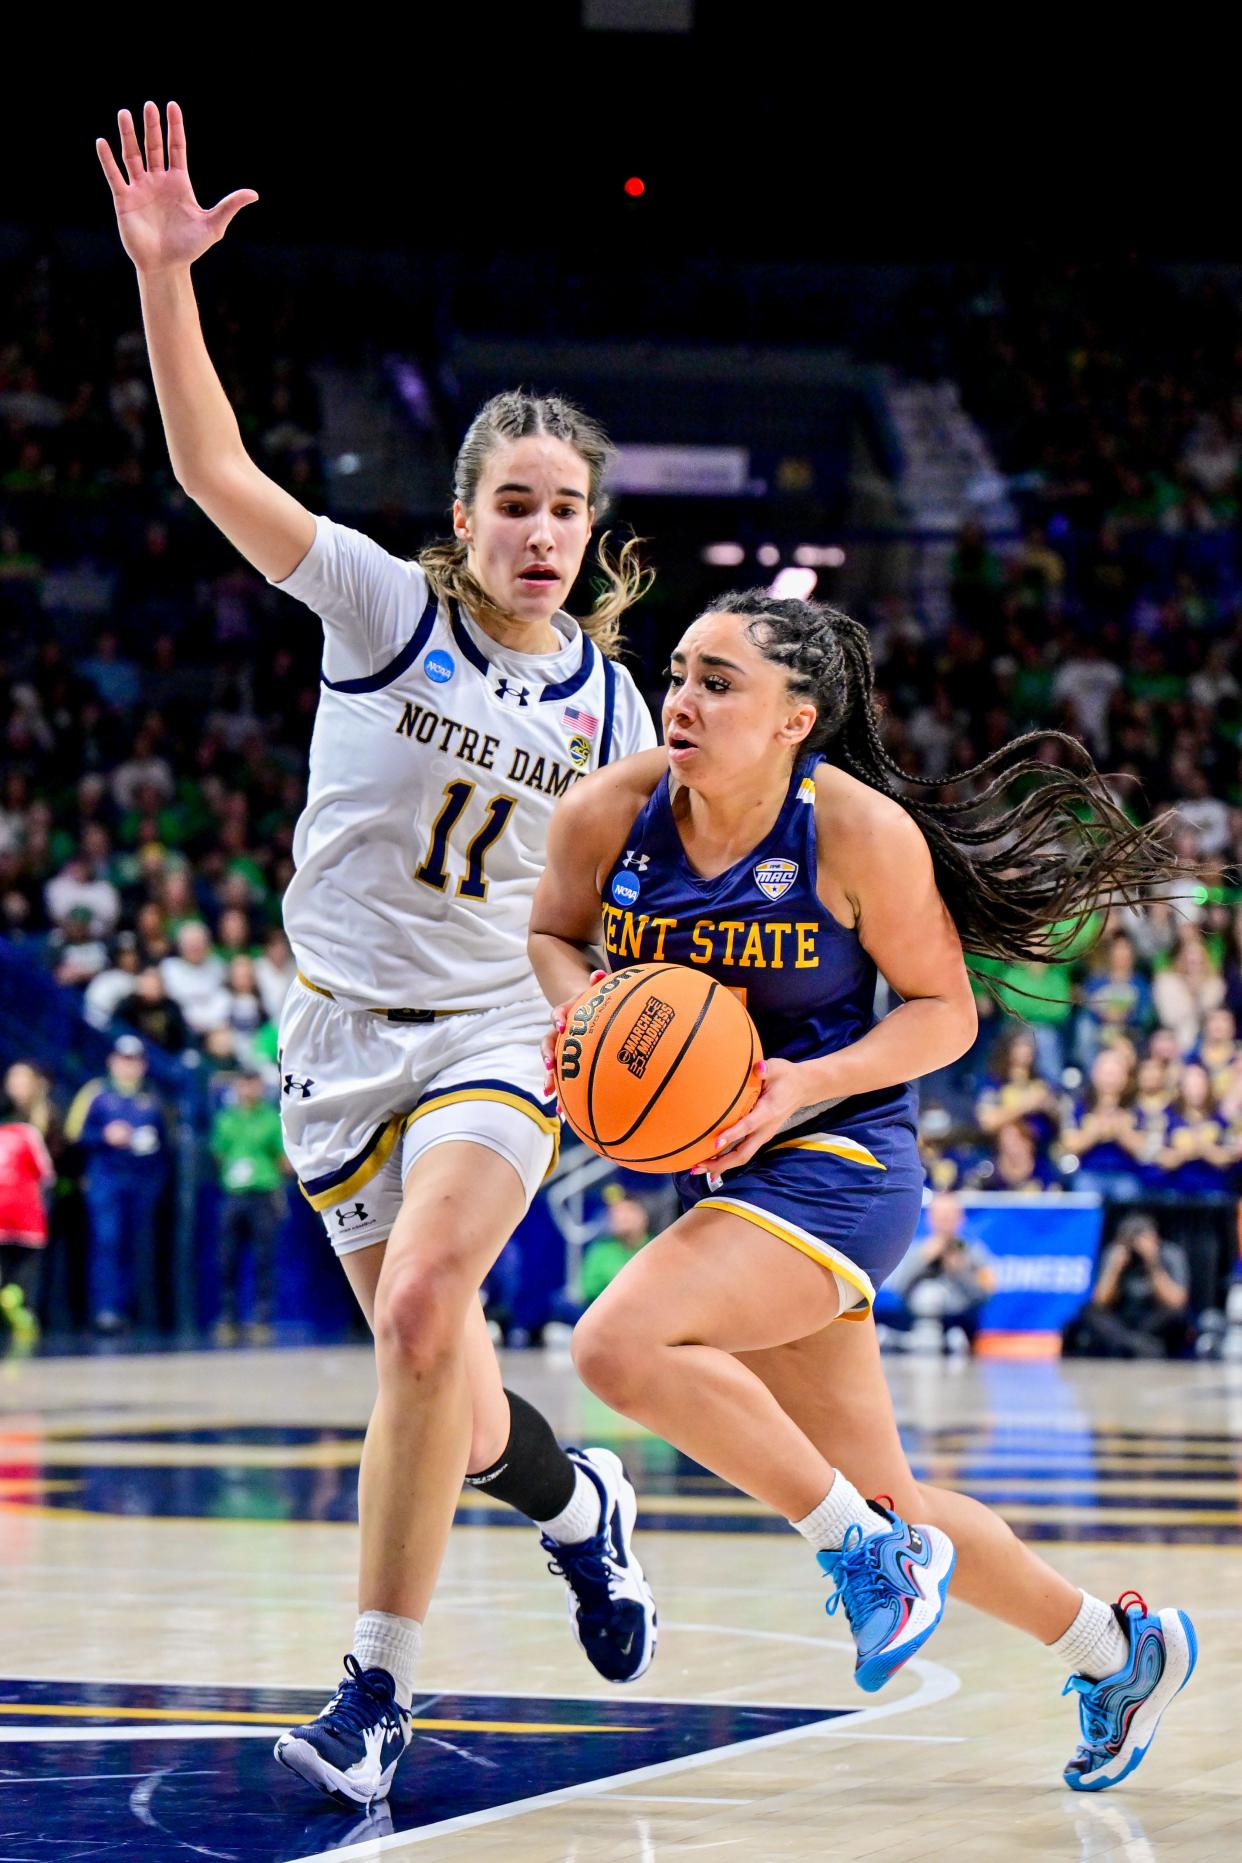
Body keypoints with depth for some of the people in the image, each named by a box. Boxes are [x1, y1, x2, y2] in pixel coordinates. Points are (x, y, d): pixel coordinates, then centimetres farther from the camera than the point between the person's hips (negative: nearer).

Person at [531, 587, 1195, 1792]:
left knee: (620, 1344, -29)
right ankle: (1117, 1649, 35)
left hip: (835, 1164, -6)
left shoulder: (860, 831, -17)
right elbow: (550, 935, 12)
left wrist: (808, 1084, -22)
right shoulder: (610, 813, -6)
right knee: (880, 1505, 14)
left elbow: (944, 1010, -7)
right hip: (725, 1176, 6)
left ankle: (864, 1546, -11)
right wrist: (580, 1007, -10)